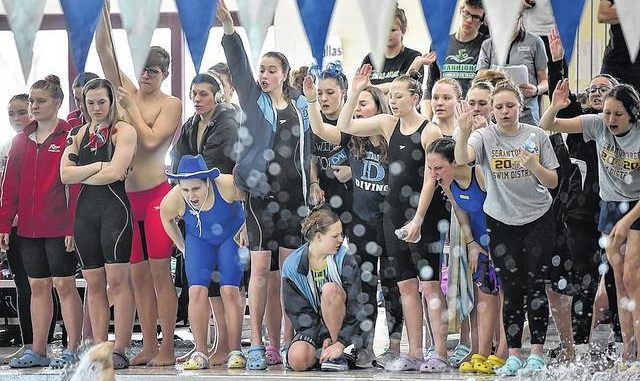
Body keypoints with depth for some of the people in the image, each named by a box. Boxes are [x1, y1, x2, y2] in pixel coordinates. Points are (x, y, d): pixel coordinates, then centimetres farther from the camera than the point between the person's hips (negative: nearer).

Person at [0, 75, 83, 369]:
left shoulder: (70, 137, -5)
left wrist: (73, 226, -16)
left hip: (59, 227, -6)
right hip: (29, 228, 6)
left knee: (64, 285, -2)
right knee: (37, 287, 9)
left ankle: (73, 350, 4)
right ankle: (37, 352, 14)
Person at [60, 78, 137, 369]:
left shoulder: (123, 131, 0)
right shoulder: (78, 134, 16)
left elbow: (115, 172, -12)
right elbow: (65, 174, 5)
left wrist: (82, 176, 1)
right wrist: (97, 166, -7)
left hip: (114, 207, -6)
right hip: (85, 210, 6)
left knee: (117, 281, -8)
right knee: (94, 284, 5)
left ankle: (120, 350, -8)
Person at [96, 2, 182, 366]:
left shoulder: (171, 104, -1)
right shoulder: (129, 92, 12)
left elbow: (151, 139, -15)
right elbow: (105, 49, 8)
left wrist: (130, 106, -8)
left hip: (157, 193, -6)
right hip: (127, 195, 6)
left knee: (160, 271, -5)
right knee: (138, 274, 8)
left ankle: (168, 348, -2)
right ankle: (149, 346, 13)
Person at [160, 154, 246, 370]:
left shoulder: (228, 186, -34)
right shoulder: (173, 199, -25)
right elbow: (166, 218, 0)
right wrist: (182, 247, 3)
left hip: (231, 237, -2)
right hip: (199, 240, 2)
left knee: (230, 291, -12)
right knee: (197, 291, -11)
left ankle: (235, 351, -4)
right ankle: (200, 353, -7)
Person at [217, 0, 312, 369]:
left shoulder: (299, 104, 12)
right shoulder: (254, 100, 5)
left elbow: (307, 148, 17)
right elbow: (238, 66, -9)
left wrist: (310, 190, 11)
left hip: (294, 193, 2)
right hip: (261, 191, -2)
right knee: (262, 269, -7)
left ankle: (287, 343, 7)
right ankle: (258, 345, -7)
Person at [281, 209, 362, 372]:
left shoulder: (345, 259, -10)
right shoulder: (292, 265, -8)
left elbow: (355, 305, -13)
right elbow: (299, 310, -8)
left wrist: (341, 343, -22)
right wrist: (324, 338, -18)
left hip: (341, 323, 0)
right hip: (312, 327, 0)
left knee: (329, 289, -31)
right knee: (297, 360, -31)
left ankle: (337, 354, -22)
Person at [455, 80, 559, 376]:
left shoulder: (536, 136, -1)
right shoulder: (485, 136, -4)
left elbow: (553, 182, 2)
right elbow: (461, 159, -25)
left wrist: (535, 167, -18)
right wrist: (464, 132, -44)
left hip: (538, 219, 0)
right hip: (501, 222, 0)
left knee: (535, 286, -3)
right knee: (511, 290, 4)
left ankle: (536, 355, 3)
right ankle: (513, 356, 9)